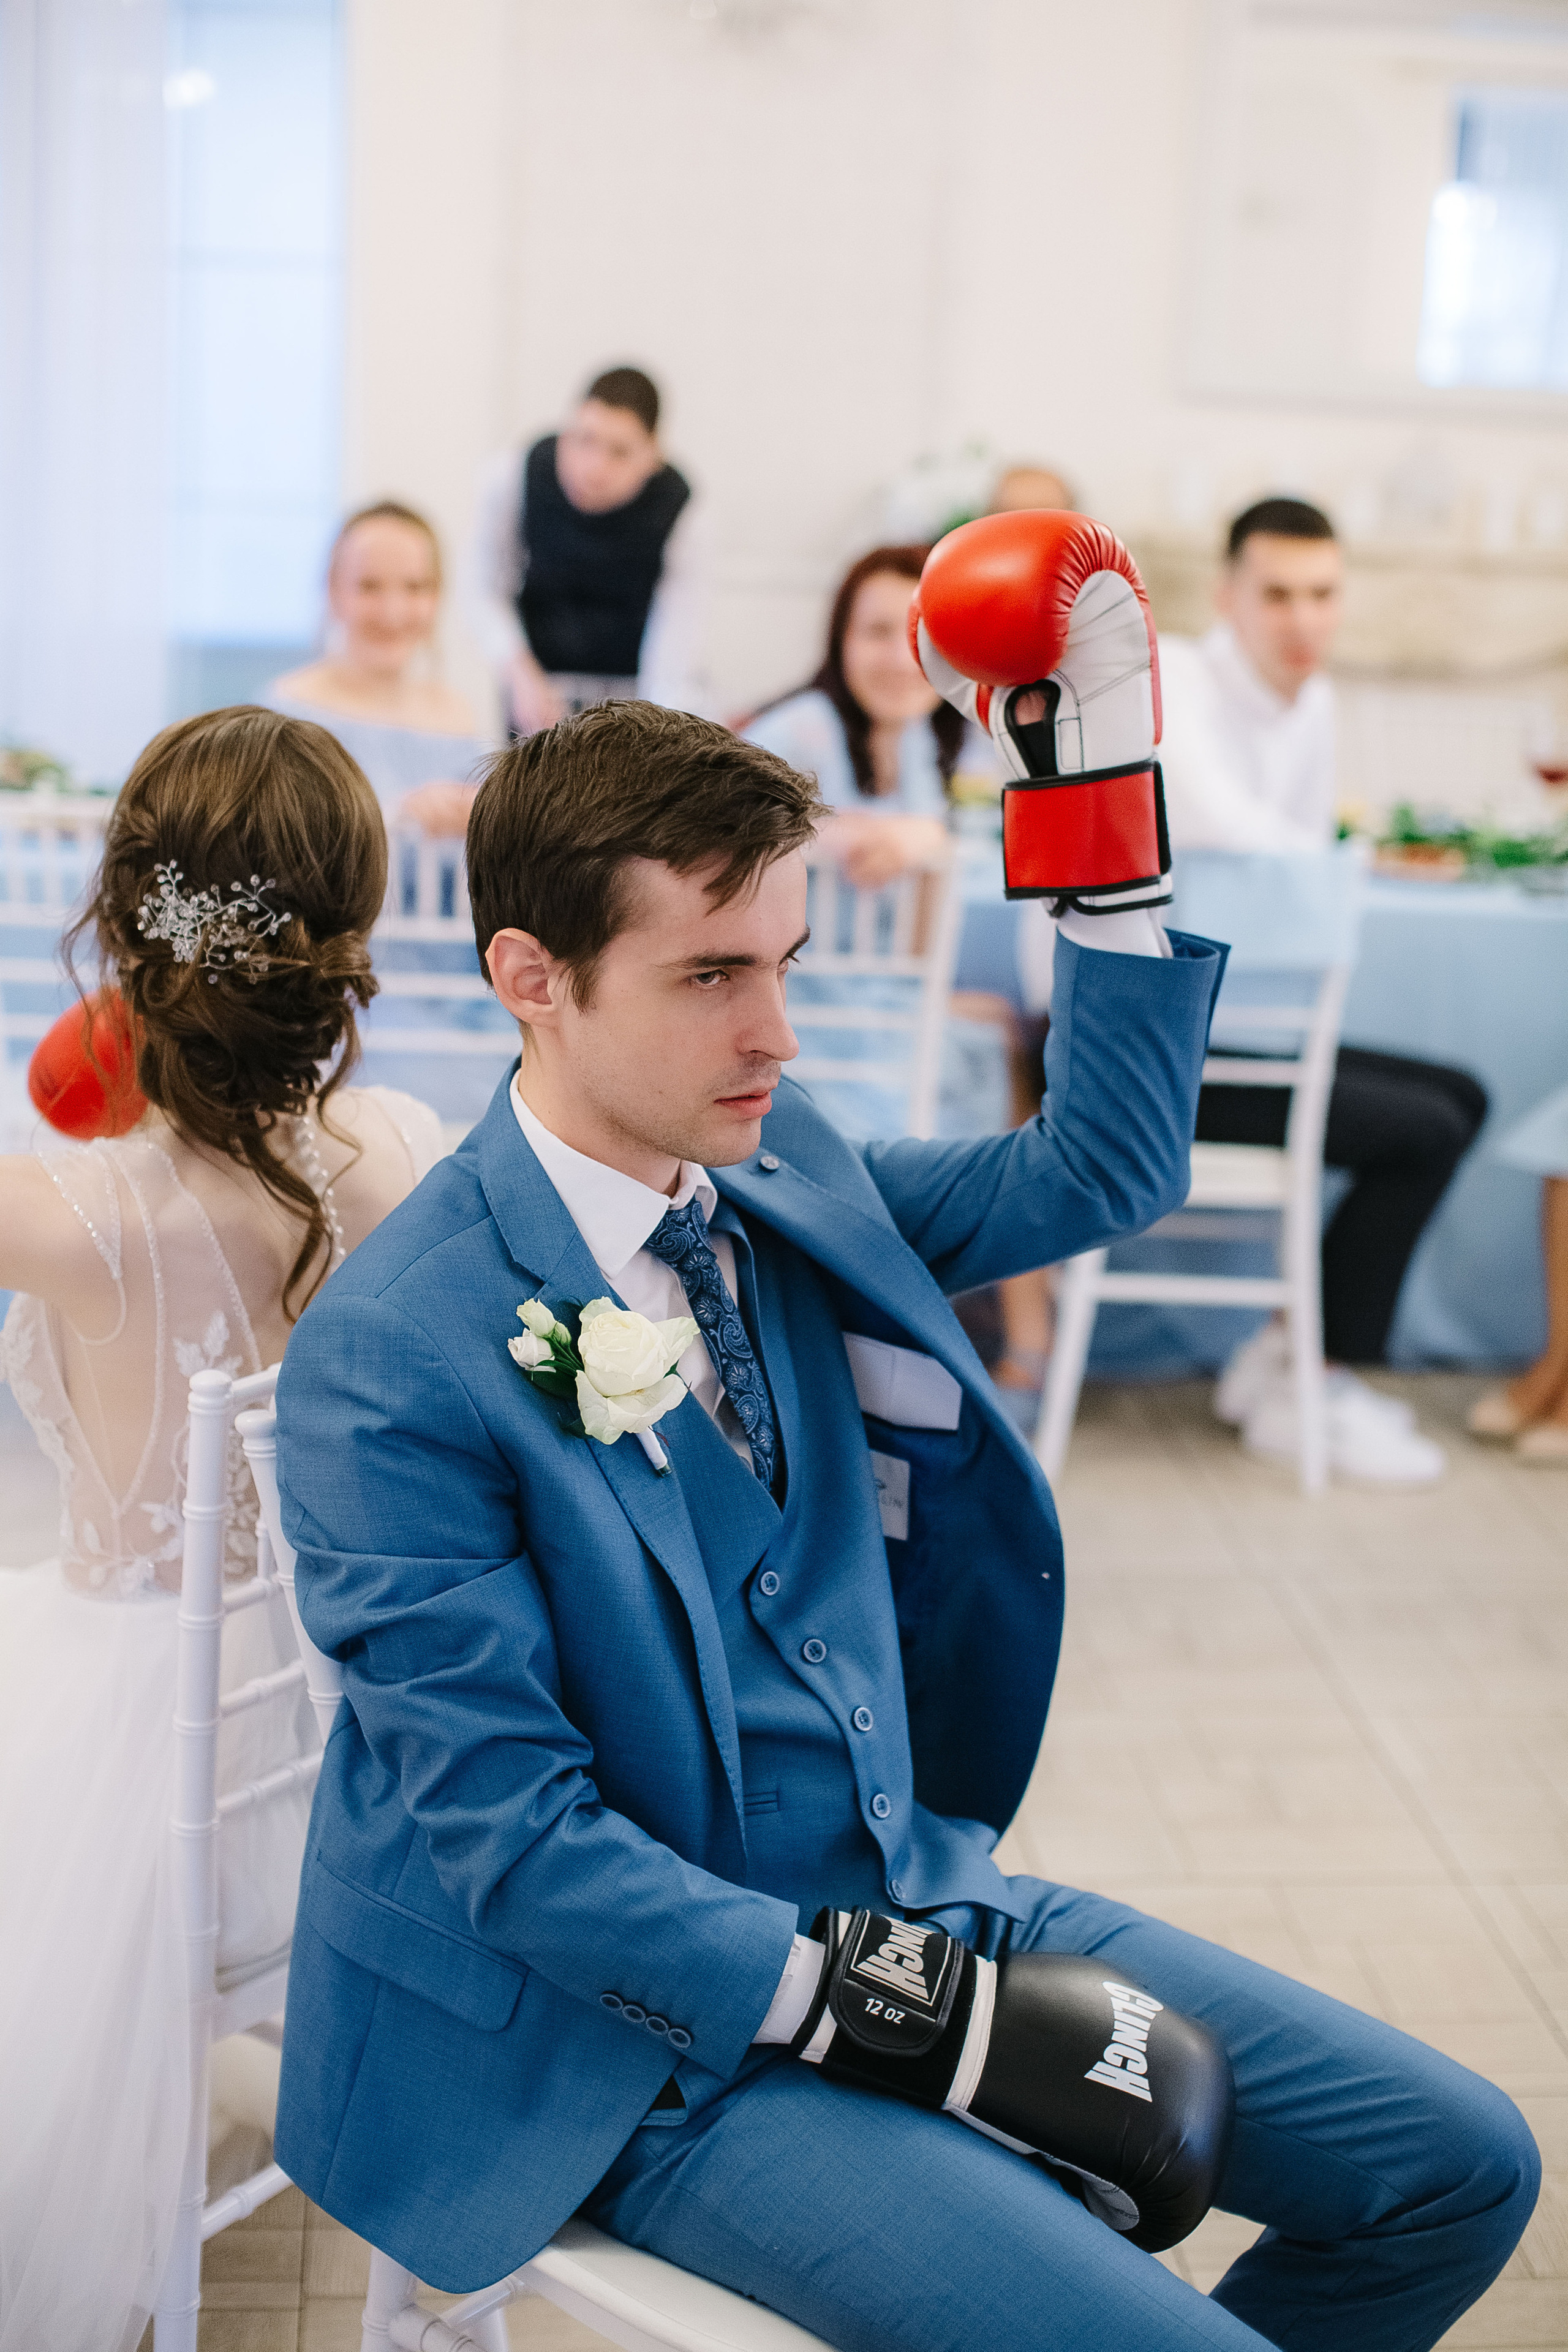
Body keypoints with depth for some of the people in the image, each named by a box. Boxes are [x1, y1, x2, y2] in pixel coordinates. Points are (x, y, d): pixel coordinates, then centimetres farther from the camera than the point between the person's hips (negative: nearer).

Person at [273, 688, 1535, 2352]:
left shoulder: (783, 1173, 2)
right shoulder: (391, 1361, -19)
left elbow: (1104, 1169, 12)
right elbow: (508, 1831, -20)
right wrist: (905, 2018, -22)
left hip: (913, 1889, 7)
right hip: (660, 2043, -7)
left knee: (1460, 2166, 4)